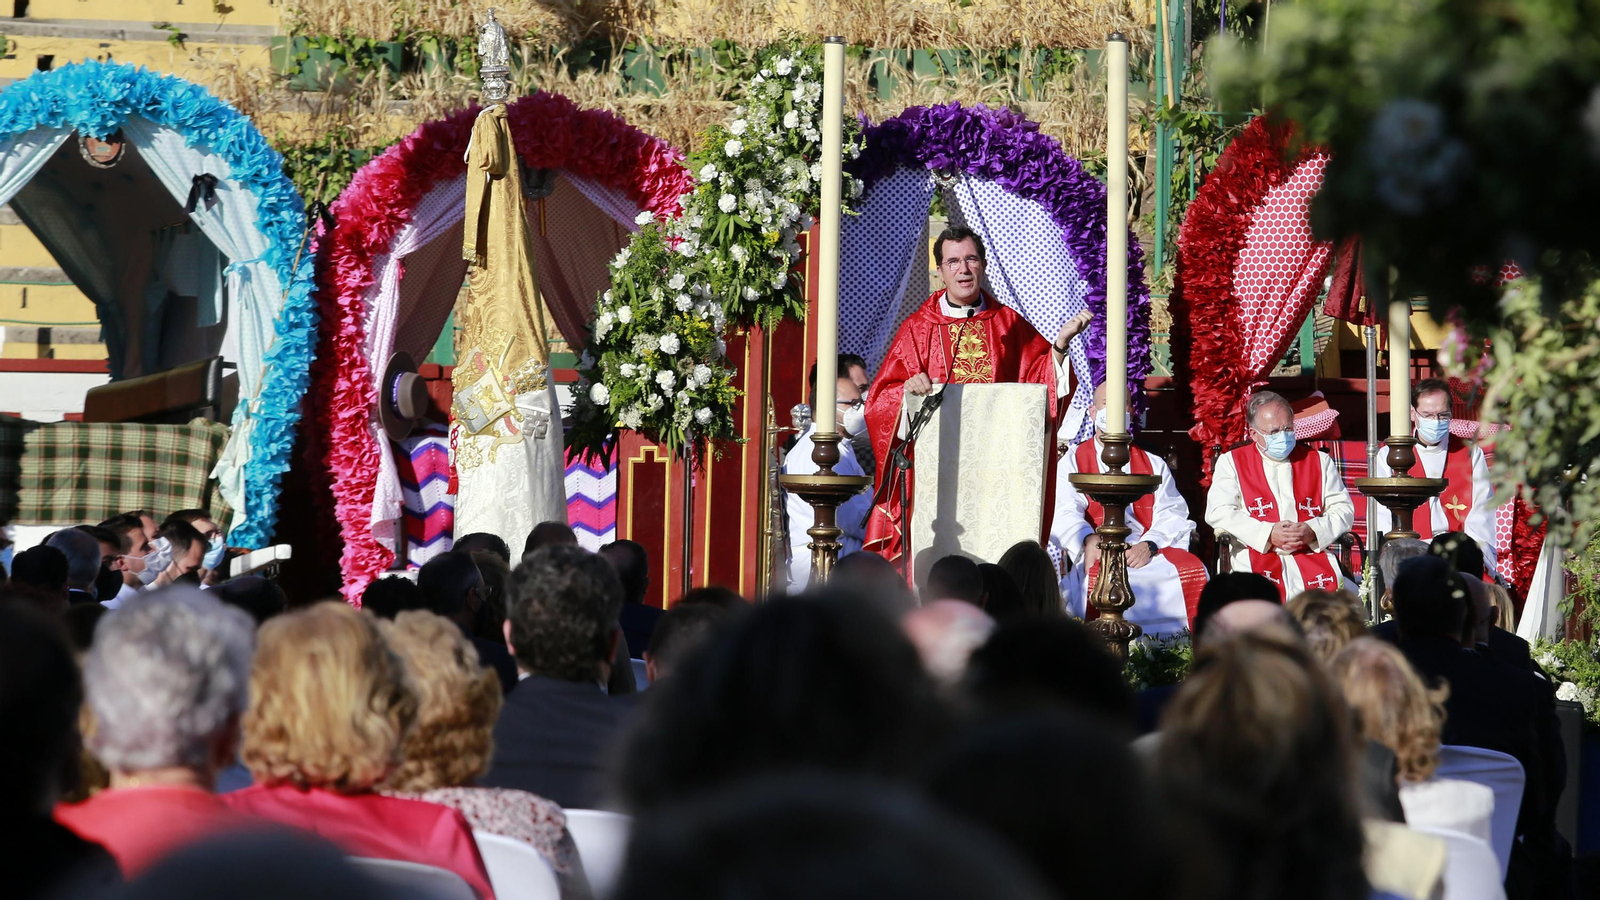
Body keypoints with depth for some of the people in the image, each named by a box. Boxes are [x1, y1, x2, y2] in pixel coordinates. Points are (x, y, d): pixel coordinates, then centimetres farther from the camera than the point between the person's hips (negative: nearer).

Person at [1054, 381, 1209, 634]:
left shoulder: (1154, 465, 24)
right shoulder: (1073, 462, 17)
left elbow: (1172, 516, 9)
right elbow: (1065, 514, -1)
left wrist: (1148, 545, -14)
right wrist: (1088, 539, -24)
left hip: (1151, 553, 3)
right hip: (1098, 554, -3)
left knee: (1193, 569, -28)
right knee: (1098, 578, -39)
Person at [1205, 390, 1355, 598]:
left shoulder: (1319, 462, 19)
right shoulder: (1231, 462, 12)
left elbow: (1343, 509, 11)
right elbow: (1218, 512, -1)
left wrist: (1312, 531, -10)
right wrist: (1267, 534, -12)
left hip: (1313, 555, 2)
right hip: (1256, 557, -2)